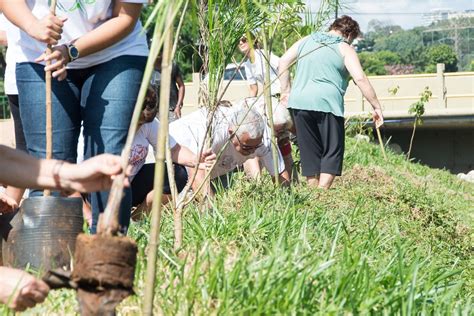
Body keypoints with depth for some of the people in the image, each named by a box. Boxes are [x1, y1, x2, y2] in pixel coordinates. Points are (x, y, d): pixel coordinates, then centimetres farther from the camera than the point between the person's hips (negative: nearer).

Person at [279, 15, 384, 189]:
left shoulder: (307, 40, 17)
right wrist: (376, 106, -5)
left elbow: (283, 61, 13)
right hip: (327, 103, -5)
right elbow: (360, 78, -9)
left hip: (299, 102, 5)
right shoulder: (345, 49, 2)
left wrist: (286, 90, 17)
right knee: (332, 151, 4)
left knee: (309, 151, 14)